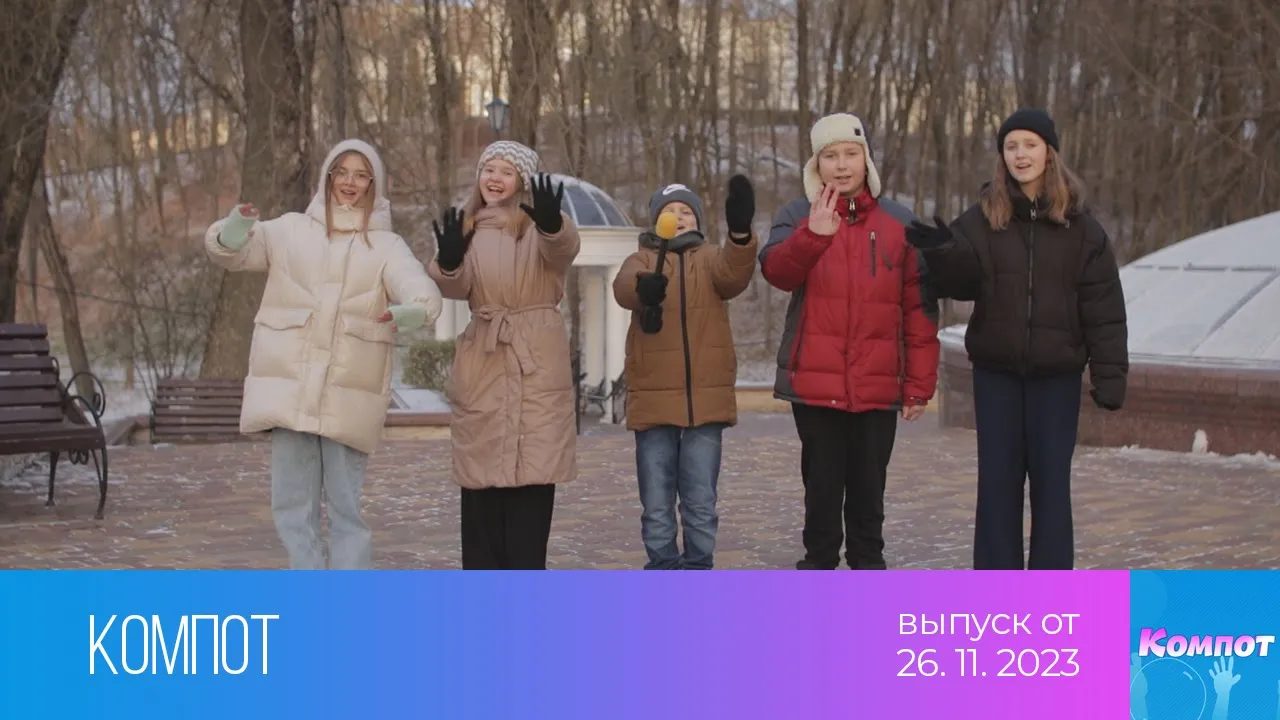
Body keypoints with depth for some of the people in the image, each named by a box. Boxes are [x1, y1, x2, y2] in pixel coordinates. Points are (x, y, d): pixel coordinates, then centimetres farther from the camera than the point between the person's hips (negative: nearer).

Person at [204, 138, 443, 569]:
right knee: (292, 503, 3)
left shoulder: (387, 246, 8)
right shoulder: (291, 231, 11)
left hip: (350, 393, -1)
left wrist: (410, 311, -35)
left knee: (346, 505, 1)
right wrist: (234, 228, -25)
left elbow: (423, 291, -10)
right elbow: (228, 250, 0)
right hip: (291, 387, 1)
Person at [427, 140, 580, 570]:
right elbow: (454, 287, -3)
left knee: (533, 464, -5)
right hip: (482, 362, 3)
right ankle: (482, 577, 10)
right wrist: (448, 260, -27)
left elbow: (564, 248, -21)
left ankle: (526, 573, 1)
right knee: (481, 467, 3)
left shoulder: (539, 226, 3)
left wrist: (552, 223, -44)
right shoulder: (466, 227, 13)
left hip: (536, 363, -3)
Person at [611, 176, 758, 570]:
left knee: (701, 503, 6)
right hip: (654, 398, 0)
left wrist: (740, 232, -37)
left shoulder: (711, 258, 9)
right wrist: (643, 287, -42)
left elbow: (735, 274, -15)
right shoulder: (641, 259, 7)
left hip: (706, 398, 1)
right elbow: (623, 287, -17)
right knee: (656, 506, 4)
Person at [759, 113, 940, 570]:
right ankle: (819, 564, 16)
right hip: (815, 381, -1)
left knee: (868, 486, 8)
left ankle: (868, 564, 19)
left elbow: (919, 310, 5)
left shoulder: (900, 223, 6)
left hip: (879, 384, 1)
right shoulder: (797, 217, 4)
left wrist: (919, 384, 1)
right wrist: (814, 234, -35)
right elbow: (777, 271, -17)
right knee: (822, 483, 5)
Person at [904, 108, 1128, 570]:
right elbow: (961, 283, -9)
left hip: (1056, 374, -1)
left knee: (1051, 480, 4)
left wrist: (1109, 375, -8)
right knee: (997, 480, 5)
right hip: (996, 370, 1)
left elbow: (1103, 308, -3)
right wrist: (943, 254, -29)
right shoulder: (983, 218, 1)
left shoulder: (1079, 225, -2)